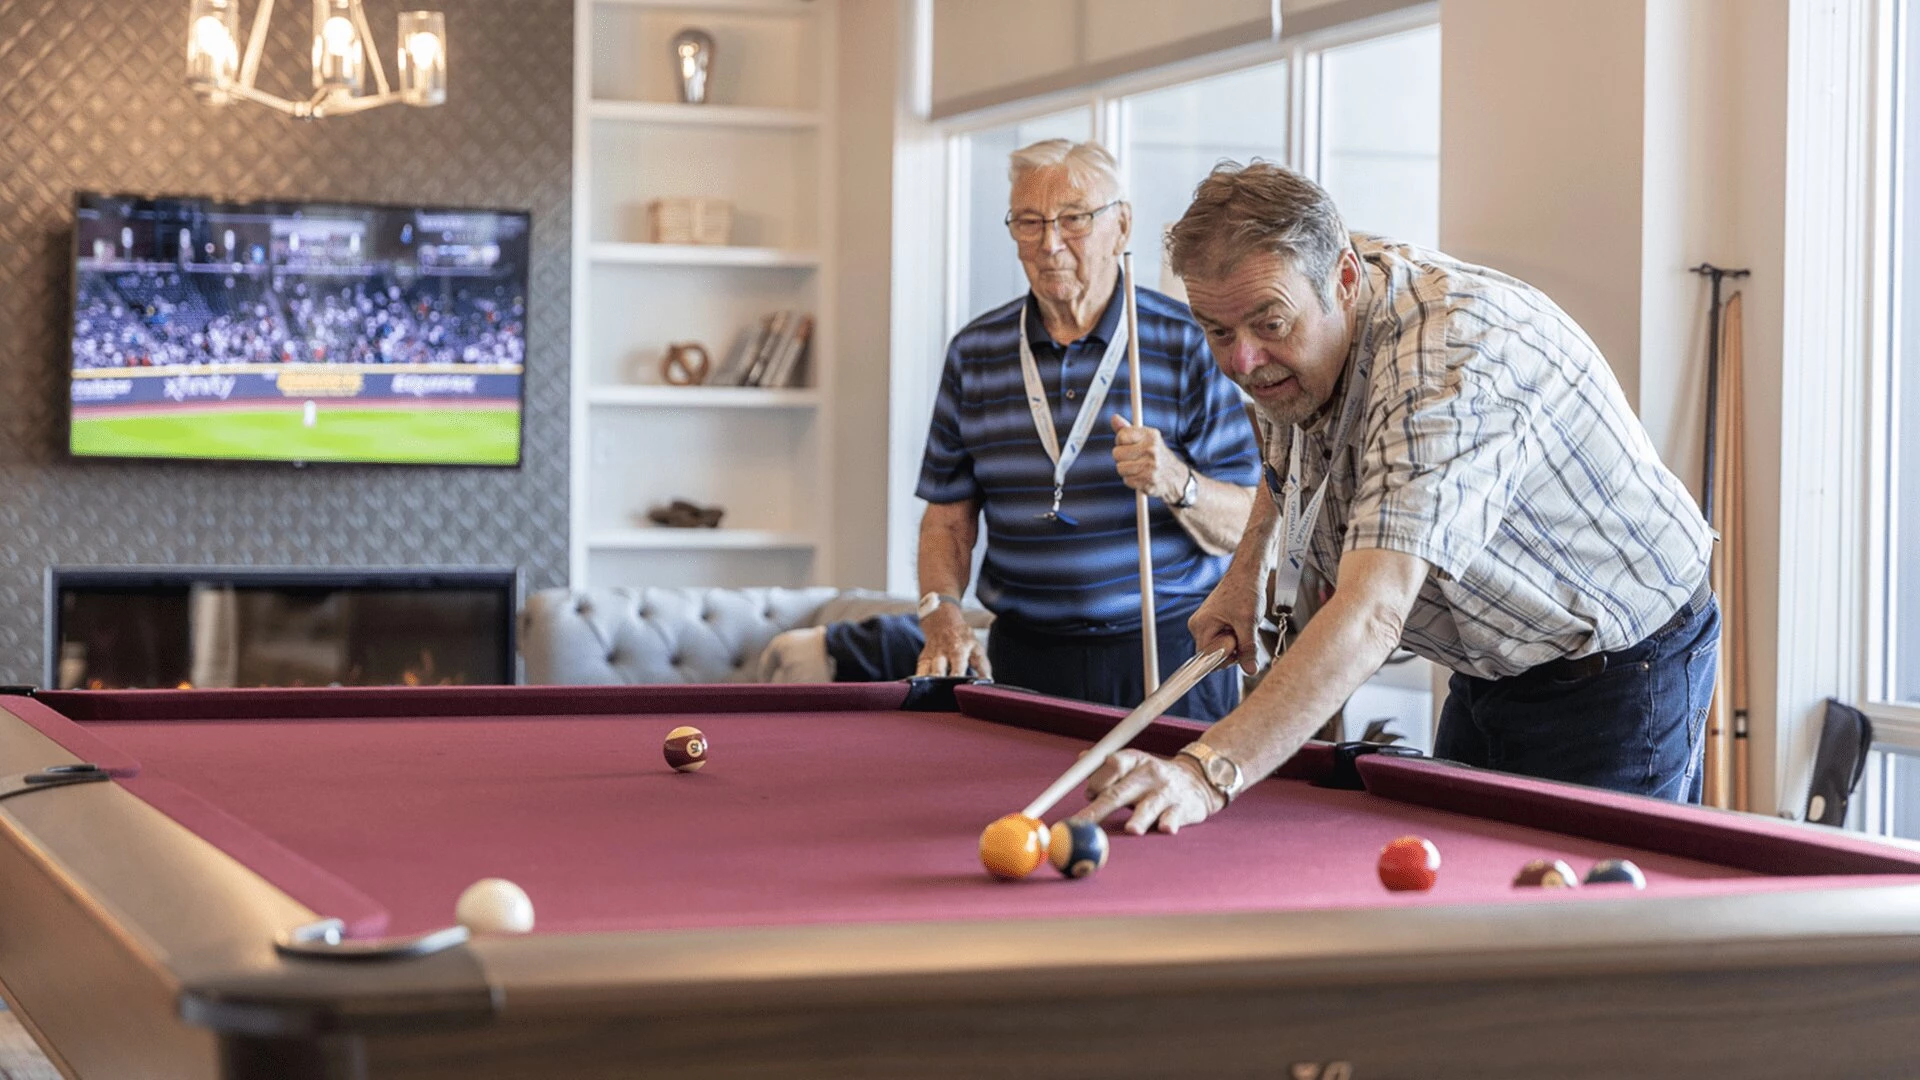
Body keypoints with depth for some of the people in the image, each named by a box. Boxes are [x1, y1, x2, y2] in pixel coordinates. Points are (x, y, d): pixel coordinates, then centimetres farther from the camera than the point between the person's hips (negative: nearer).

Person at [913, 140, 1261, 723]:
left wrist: (1176, 483, -24)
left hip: (1168, 657, -2)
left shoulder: (1188, 345, -4)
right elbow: (948, 515, 9)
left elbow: (1242, 532, -4)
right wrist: (941, 615, -9)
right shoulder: (974, 353, 6)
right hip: (1023, 662, 3)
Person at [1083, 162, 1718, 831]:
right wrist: (1248, 568, 3)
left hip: (1616, 680, -8)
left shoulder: (1450, 363, -36)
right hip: (1487, 671, 8)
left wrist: (1209, 772, -59)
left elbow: (1373, 615, -48)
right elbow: (1290, 443, 20)